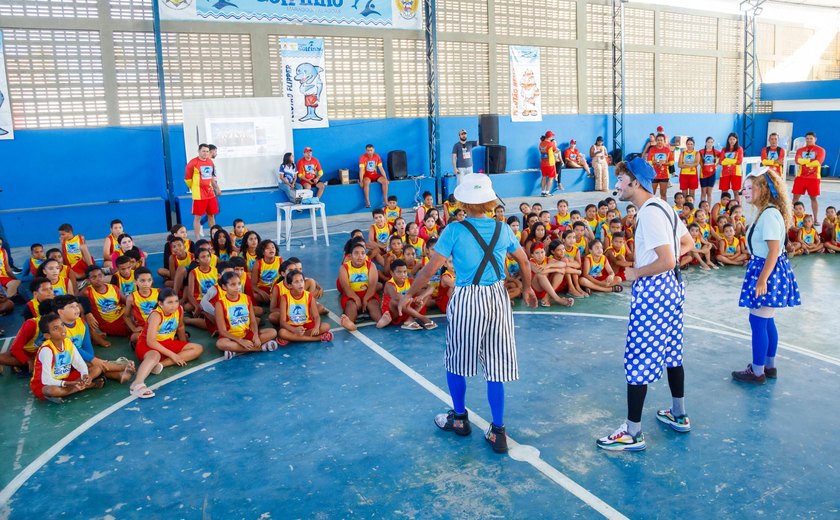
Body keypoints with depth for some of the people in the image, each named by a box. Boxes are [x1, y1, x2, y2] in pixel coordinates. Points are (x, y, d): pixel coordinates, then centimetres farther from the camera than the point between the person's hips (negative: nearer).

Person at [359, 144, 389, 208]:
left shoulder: (377, 156, 0)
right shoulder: (363, 157, -13)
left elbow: (381, 168, 1)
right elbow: (361, 170, -20)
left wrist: (386, 178, -5)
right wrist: (361, 181, -28)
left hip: (374, 174, 4)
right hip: (366, 175, -4)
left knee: (385, 181, -21)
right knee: (366, 182, -38)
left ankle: (385, 200, -13)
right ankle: (367, 202, -34)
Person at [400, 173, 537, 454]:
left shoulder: (455, 230, -10)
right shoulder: (503, 229, 2)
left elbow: (431, 268, -12)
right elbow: (525, 263, 13)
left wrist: (409, 295, 1)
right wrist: (527, 289, 31)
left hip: (467, 301, -3)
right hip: (498, 299, 4)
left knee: (456, 362, 18)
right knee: (495, 368, 10)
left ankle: (460, 419, 34)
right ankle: (498, 431, 15)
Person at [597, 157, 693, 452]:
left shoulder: (649, 214, -21)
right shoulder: (663, 207, 10)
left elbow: (667, 261, -26)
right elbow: (688, 244, 19)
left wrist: (635, 273, -12)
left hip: (652, 290, -11)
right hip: (671, 286, 11)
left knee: (637, 359, -4)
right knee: (671, 351, 21)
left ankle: (632, 433, 3)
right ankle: (679, 415, 37)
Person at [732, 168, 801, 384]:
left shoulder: (769, 214, -19)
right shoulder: (766, 212, 11)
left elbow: (774, 250, -22)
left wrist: (762, 279, -23)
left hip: (768, 271, -10)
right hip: (765, 269, 10)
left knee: (758, 321, -3)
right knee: (766, 321, 17)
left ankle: (757, 372, 7)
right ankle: (769, 366, 28)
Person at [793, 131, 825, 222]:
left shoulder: (820, 150, 2)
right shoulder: (800, 150, 11)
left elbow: (818, 162, -14)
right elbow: (798, 161, -7)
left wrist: (804, 162, -11)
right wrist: (810, 160, -14)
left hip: (814, 178, -2)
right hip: (801, 177, 2)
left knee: (813, 198, 3)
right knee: (796, 196, 0)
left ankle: (815, 219, 9)